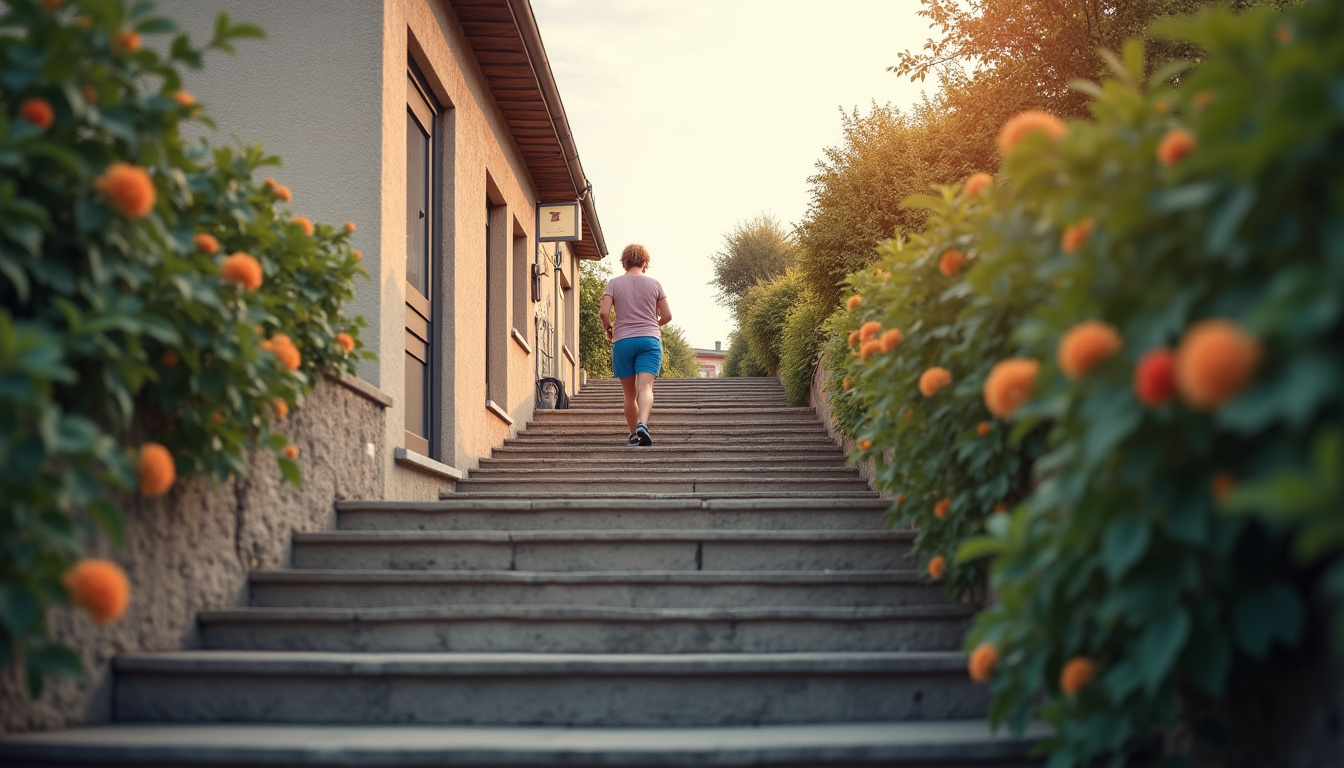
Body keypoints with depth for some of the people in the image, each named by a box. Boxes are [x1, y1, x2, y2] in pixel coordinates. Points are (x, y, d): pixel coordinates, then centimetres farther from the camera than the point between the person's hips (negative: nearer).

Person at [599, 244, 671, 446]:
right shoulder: (654, 284, 7)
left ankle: (634, 434, 17)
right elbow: (667, 316, 9)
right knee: (646, 387, -15)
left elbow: (604, 312, -7)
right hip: (650, 340, -1)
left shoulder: (614, 283, 4)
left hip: (623, 341, 1)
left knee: (630, 394, 12)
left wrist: (608, 329, 13)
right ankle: (642, 424, -39)